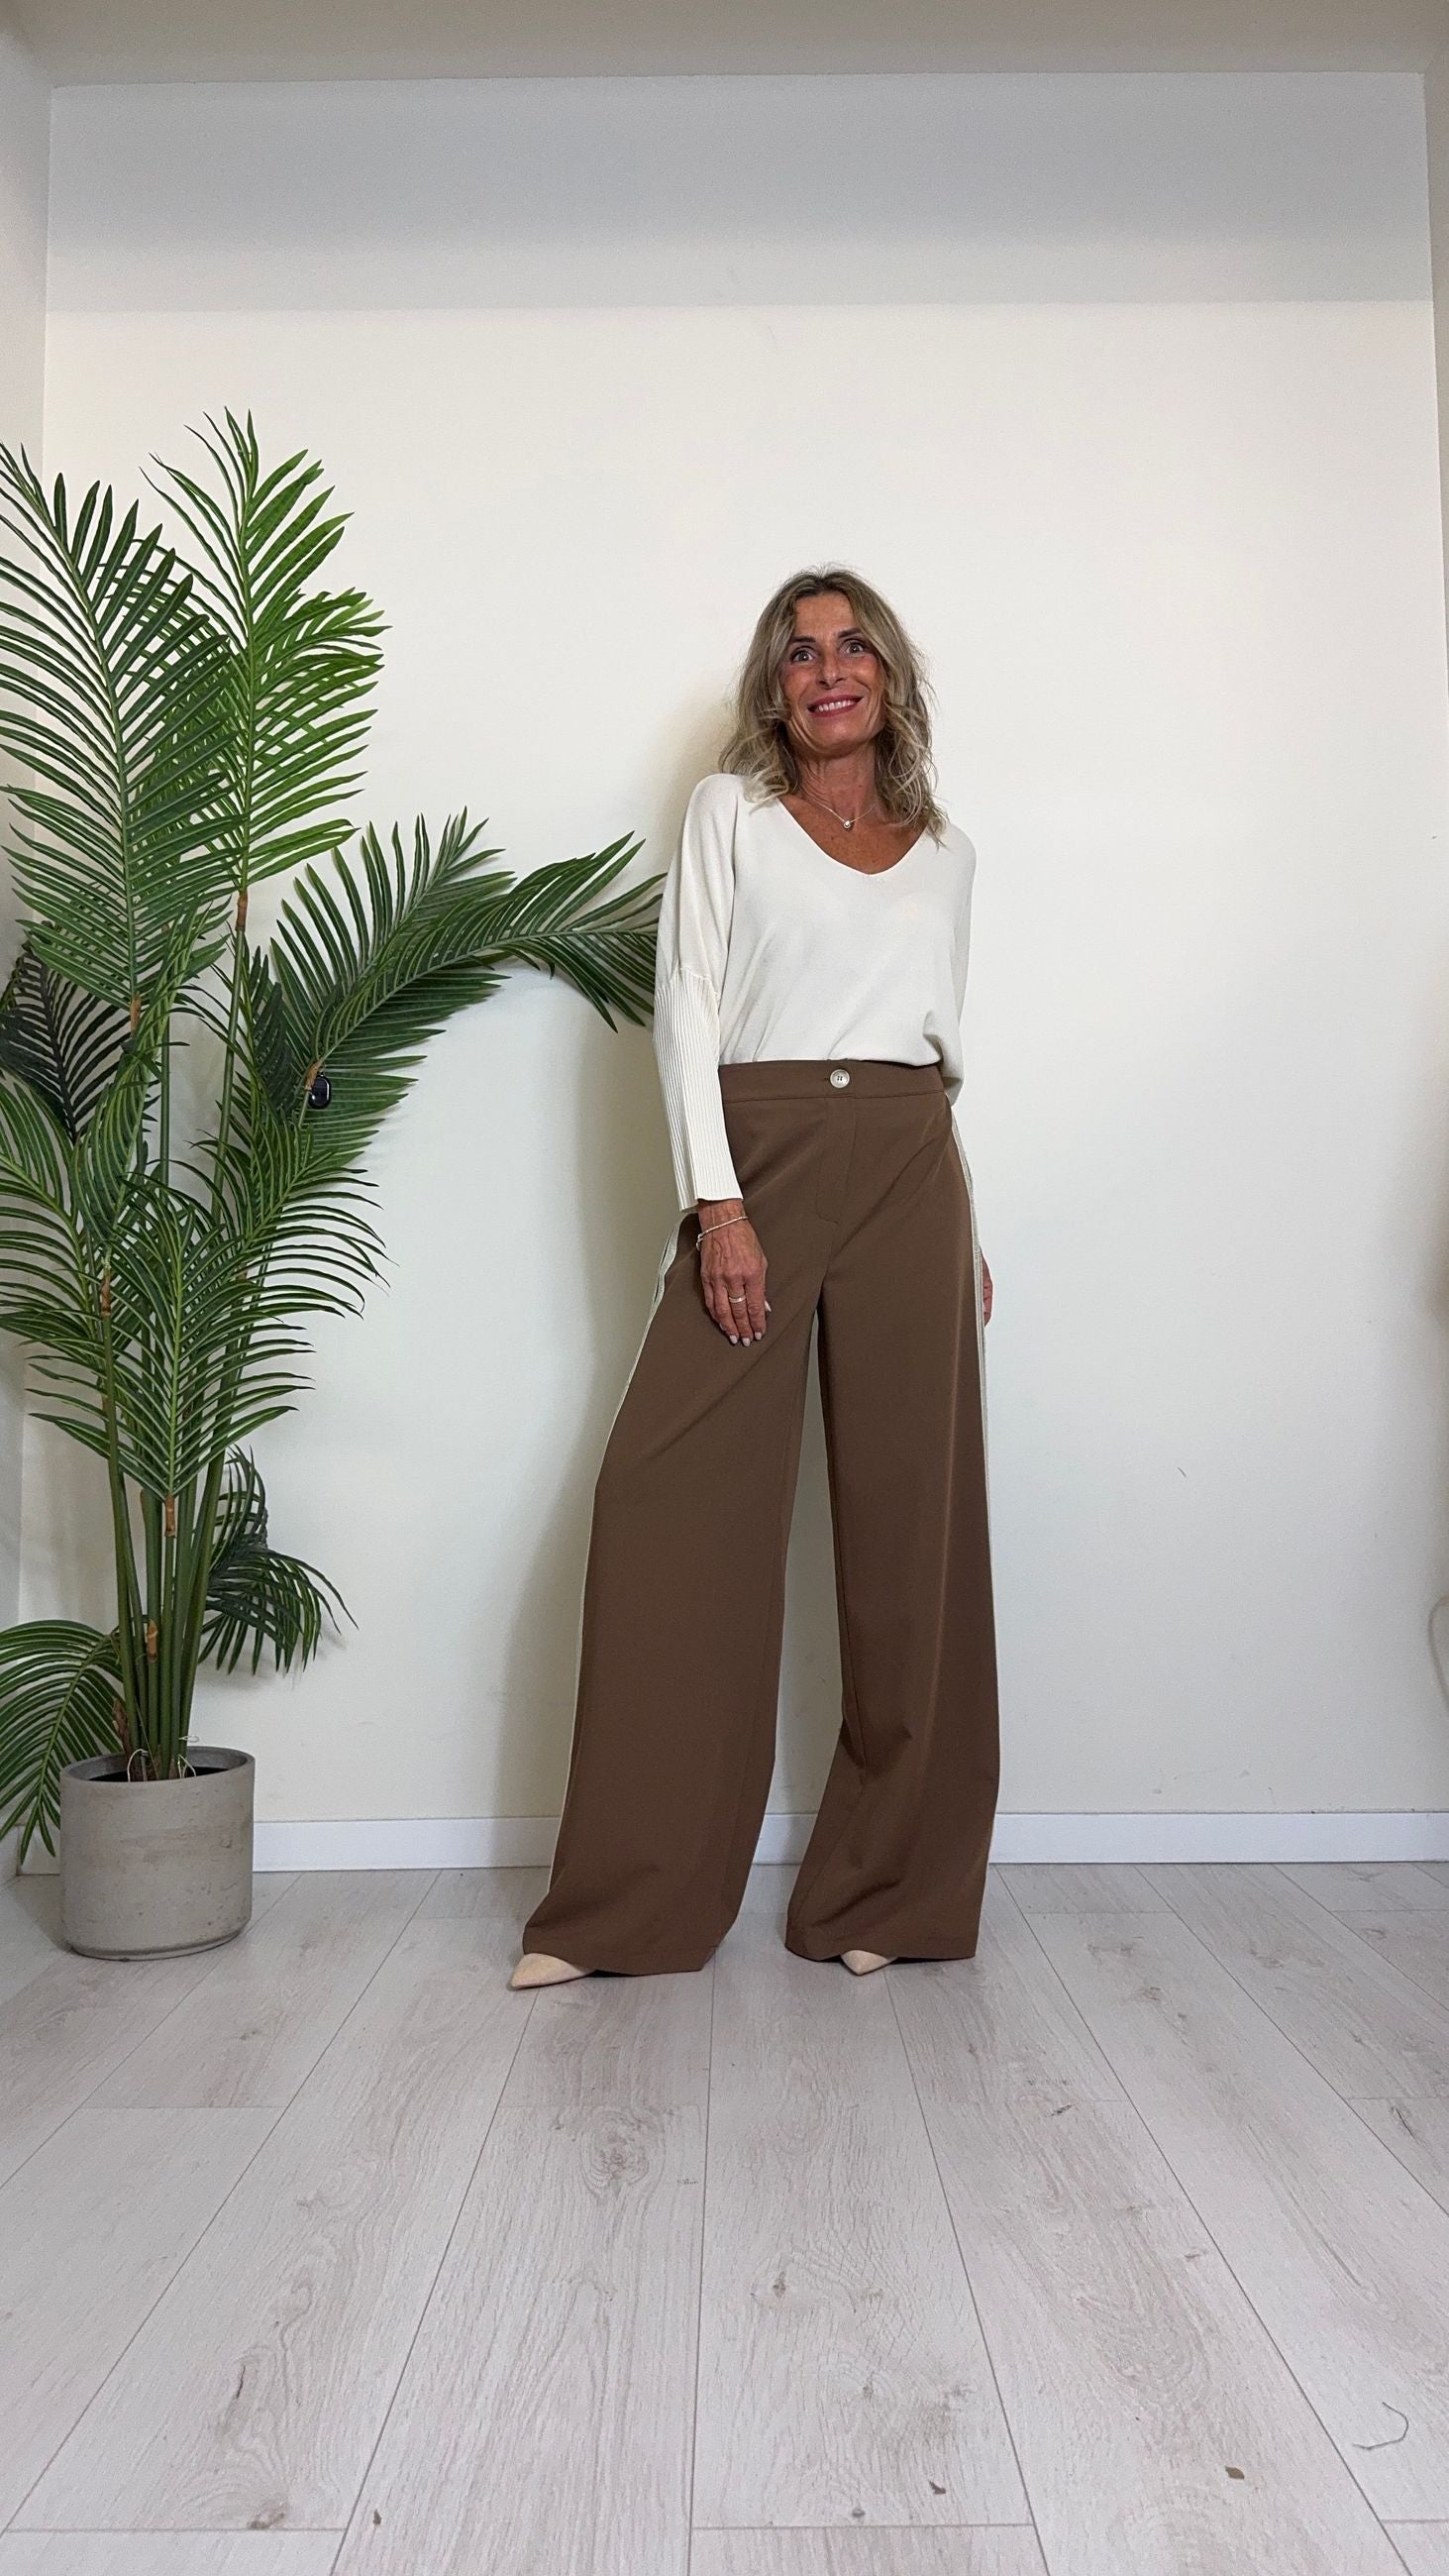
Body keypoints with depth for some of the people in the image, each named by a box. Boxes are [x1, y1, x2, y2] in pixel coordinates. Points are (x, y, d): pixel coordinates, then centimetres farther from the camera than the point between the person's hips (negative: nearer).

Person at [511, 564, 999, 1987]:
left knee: (908, 1514, 0)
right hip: (756, 1159, -2)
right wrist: (717, 1204, -11)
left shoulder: (945, 848, 19)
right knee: (671, 1499, -10)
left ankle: (887, 1892, 12)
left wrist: (967, 1229, 14)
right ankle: (626, 1905, 0)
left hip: (911, 1173, 3)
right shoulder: (731, 811, 10)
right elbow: (686, 1009, 1)